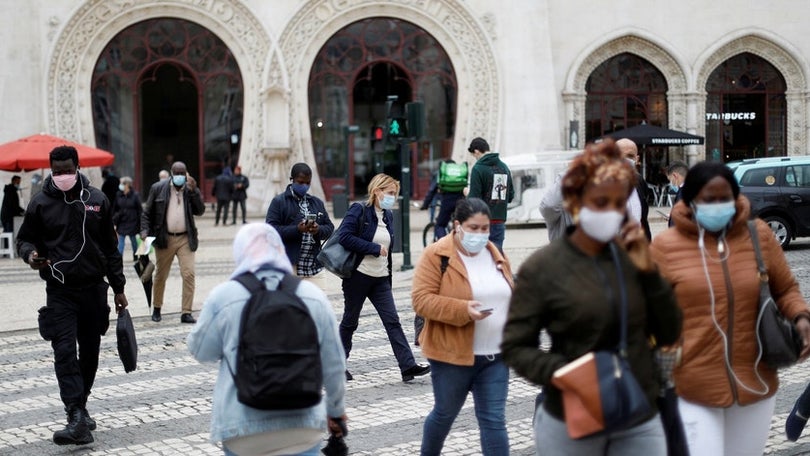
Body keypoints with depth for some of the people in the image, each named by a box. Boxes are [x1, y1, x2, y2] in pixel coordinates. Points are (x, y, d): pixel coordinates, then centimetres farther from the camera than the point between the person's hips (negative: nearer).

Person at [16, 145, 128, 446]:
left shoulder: (97, 200, 5)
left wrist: (118, 289, 9)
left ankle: (80, 406, 27)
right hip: (60, 293, -2)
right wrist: (30, 254, -15)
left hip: (94, 289, 2)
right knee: (65, 353, -13)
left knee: (90, 353, 10)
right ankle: (77, 419, -18)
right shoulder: (40, 203, 0)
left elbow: (110, 248, 10)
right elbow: (25, 239, 10)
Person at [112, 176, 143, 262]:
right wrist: (114, 221, 1)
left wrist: (140, 223, -6)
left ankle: (135, 256, 31)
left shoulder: (135, 195, -8)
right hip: (121, 223, 2)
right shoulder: (118, 195, -2)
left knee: (133, 240, 13)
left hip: (132, 222, -1)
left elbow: (140, 210, -5)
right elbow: (114, 209, 4)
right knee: (121, 241, -2)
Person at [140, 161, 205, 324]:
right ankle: (156, 309, 29)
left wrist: (194, 191, -15)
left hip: (185, 239, 0)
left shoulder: (191, 189, 4)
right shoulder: (158, 188, 1)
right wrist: (145, 230, -7)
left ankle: (186, 313, -8)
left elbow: (200, 211, -6)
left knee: (189, 274, -11)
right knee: (160, 276, 11)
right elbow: (146, 212, 6)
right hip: (164, 239, 0)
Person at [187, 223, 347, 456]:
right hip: (303, 428, 1)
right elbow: (333, 365, 6)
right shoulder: (313, 296, 0)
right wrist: (336, 409, 20)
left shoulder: (223, 297, -8)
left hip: (243, 429, -1)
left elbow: (200, 351, 5)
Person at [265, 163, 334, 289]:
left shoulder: (317, 203, 17)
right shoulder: (279, 202, 0)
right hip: (289, 265, -5)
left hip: (314, 267, 5)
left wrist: (319, 230, -9)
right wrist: (297, 229, -23)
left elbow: (329, 227, 15)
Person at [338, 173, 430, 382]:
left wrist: (389, 274, 16)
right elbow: (344, 237, -21)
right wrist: (375, 249, -19)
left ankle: (408, 366, -8)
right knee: (350, 321, 7)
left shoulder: (388, 215, 11)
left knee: (392, 321, -3)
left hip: (381, 279, 6)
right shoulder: (359, 211, -10)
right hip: (358, 276, -6)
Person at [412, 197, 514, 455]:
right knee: (445, 414, 14)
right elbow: (421, 299, -17)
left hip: (495, 356, 4)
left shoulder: (495, 254, 9)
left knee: (494, 419, 1)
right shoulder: (436, 255, -10)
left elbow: (508, 298, 18)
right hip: (452, 354, -4)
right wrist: (462, 310, -28)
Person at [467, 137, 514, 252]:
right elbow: (511, 196, 14)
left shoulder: (478, 168, -10)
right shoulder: (504, 167, 10)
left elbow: (474, 198, -15)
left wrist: (467, 193, 5)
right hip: (500, 221, 5)